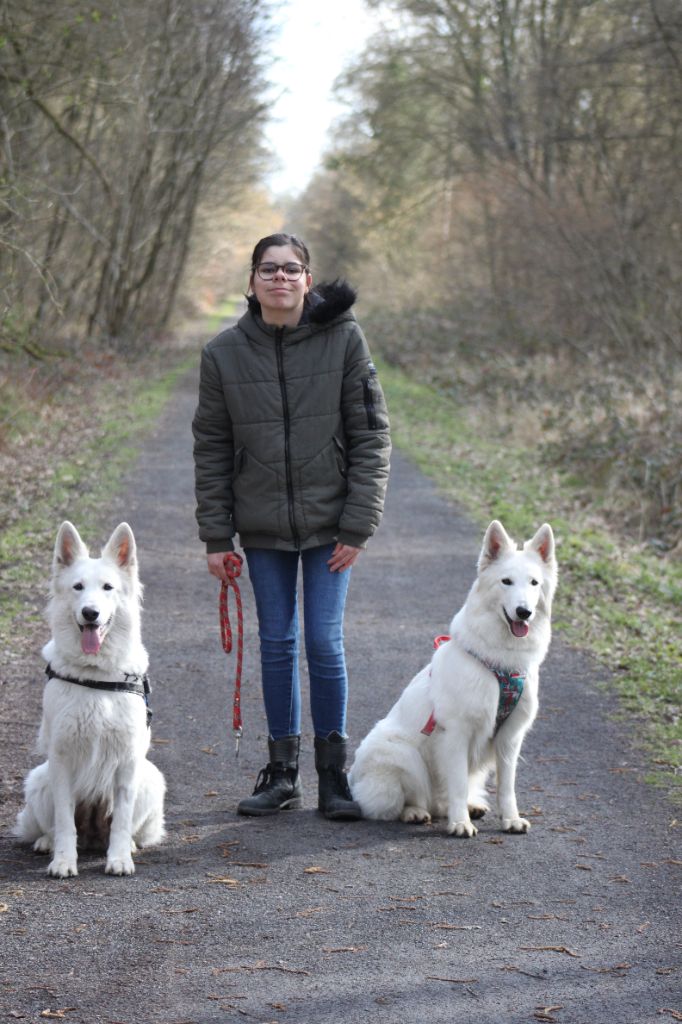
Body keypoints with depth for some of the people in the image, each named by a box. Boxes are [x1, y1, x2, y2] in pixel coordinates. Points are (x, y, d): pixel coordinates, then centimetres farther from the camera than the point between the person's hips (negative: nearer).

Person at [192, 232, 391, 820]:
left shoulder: (344, 339, -7)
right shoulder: (224, 353, -1)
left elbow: (371, 436, -5)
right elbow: (212, 450, 4)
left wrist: (358, 526, -9)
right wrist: (216, 536, 1)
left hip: (328, 523, -2)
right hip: (262, 528, 2)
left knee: (326, 642, -2)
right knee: (277, 643, 8)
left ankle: (334, 773, 10)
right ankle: (283, 773, 18)